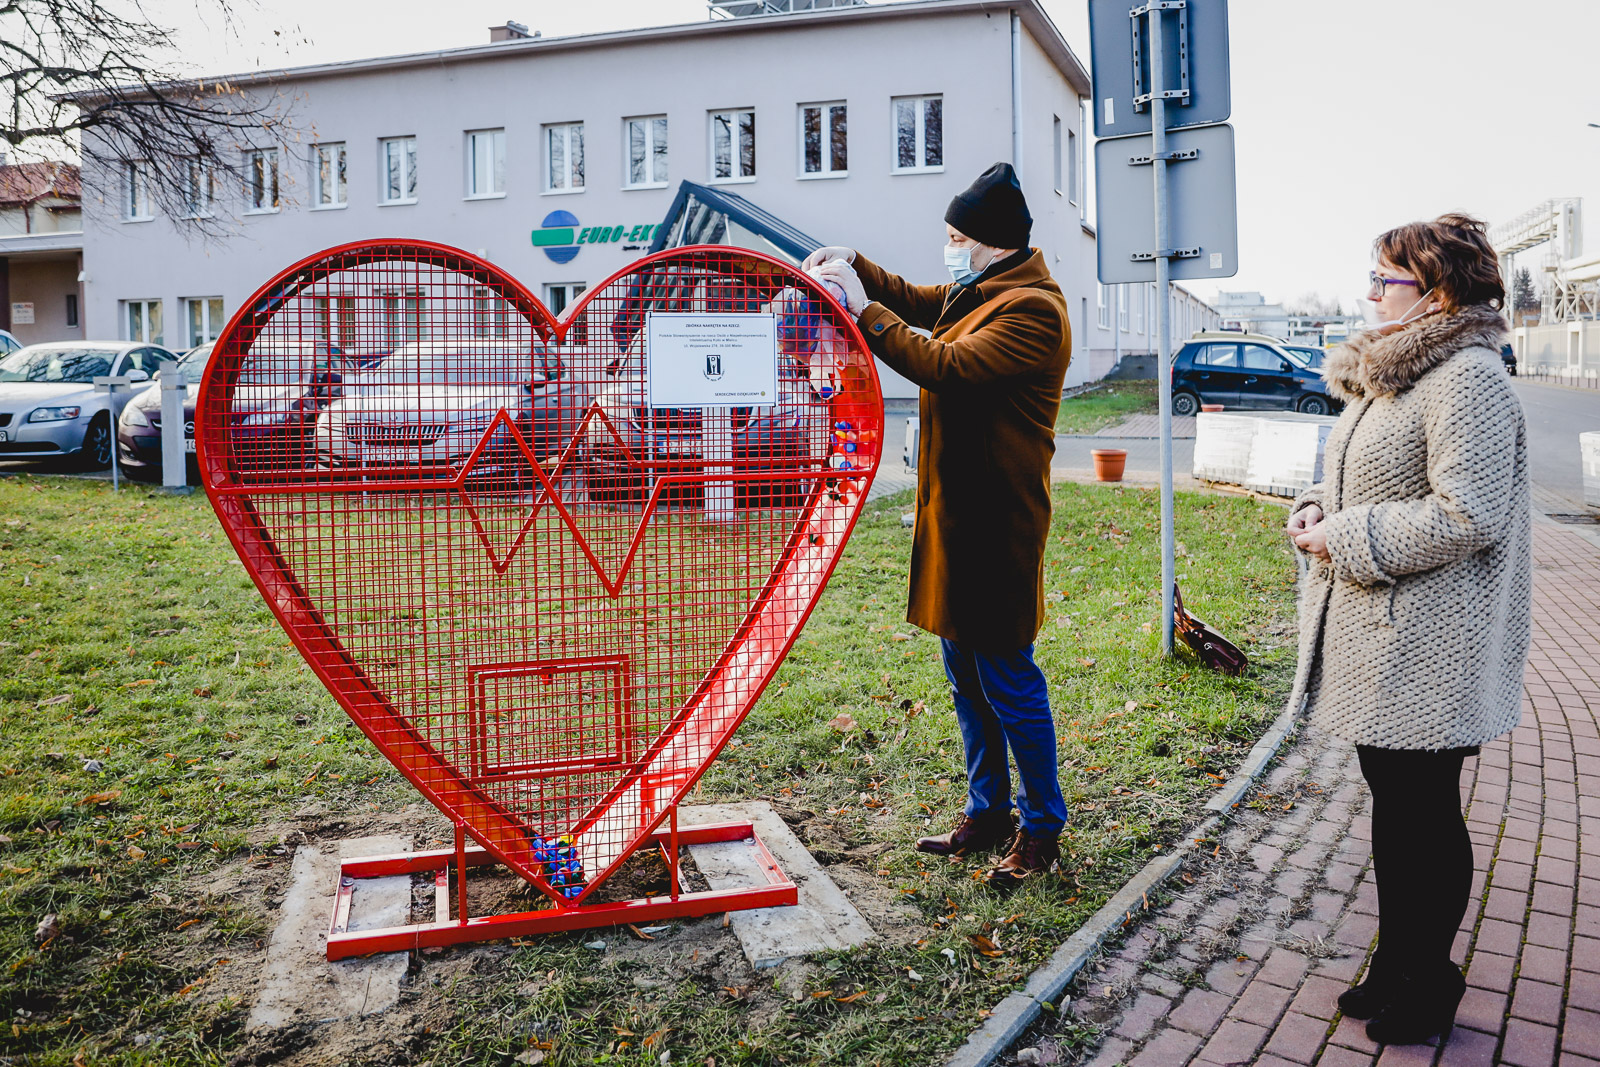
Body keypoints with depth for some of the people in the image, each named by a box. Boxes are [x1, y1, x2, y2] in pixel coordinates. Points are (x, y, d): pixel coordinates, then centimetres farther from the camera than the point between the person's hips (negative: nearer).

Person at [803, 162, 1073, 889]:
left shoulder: (1032, 310, -15)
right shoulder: (978, 295, 15)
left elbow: (948, 367, -26)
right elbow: (914, 301, 28)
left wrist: (862, 309, -20)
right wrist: (853, 264, 11)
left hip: (995, 526, -10)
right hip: (954, 516, 10)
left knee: (1008, 681, 0)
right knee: (966, 679, 16)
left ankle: (1043, 829, 17)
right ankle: (987, 813, 30)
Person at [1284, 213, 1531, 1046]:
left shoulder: (1469, 380, -17)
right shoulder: (1389, 373, 13)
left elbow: (1466, 514, -25)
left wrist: (1346, 541, -19)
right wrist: (1316, 511, 2)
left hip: (1427, 652, -9)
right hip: (1374, 635, 10)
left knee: (1425, 813, 5)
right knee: (1391, 801, 18)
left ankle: (1429, 985, 23)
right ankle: (1396, 962, 34)